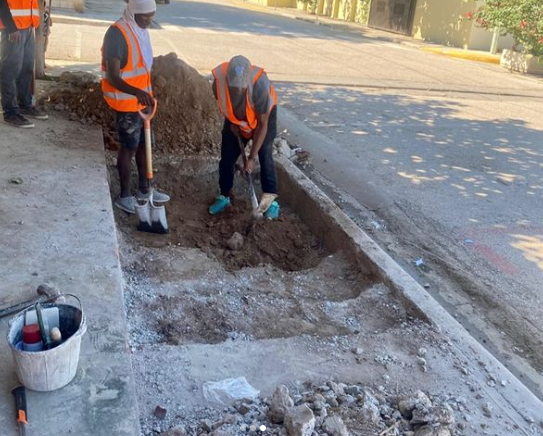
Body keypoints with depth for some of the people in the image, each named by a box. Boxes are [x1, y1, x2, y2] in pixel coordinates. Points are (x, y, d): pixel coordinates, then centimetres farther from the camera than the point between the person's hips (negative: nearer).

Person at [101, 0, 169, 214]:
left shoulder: (141, 30, 7)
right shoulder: (117, 33, -21)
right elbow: (113, 77, -28)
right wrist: (137, 92, -43)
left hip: (142, 99, 8)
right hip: (126, 102, -8)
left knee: (144, 144, 16)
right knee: (129, 147, 0)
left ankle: (144, 189, 30)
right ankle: (125, 196, 14)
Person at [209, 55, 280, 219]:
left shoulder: (259, 85, -41)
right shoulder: (219, 80, -32)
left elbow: (262, 125, -32)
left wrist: (251, 158, -30)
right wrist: (232, 122, -6)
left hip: (264, 115, -3)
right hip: (235, 118, 3)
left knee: (265, 156, -13)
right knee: (227, 157, 2)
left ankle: (271, 200, -4)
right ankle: (224, 197, 18)